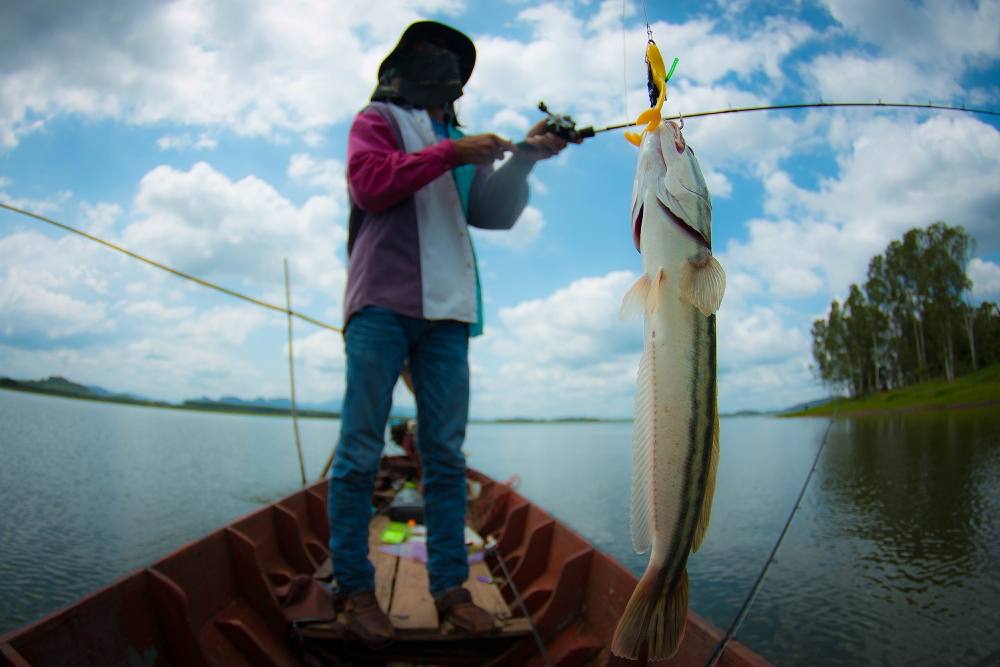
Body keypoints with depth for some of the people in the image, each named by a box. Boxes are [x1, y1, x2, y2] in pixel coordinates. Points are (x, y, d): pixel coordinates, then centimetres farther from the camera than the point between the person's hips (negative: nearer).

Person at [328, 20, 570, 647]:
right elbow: (369, 184, -6)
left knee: (447, 454, 2)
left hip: (446, 312, 5)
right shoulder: (378, 119, 14)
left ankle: (450, 587, 9)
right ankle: (355, 586, 8)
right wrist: (452, 153, -9)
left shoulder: (460, 143, 26)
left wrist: (524, 158, -1)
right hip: (383, 303, -4)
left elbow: (496, 214, 13)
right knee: (361, 450, -4)